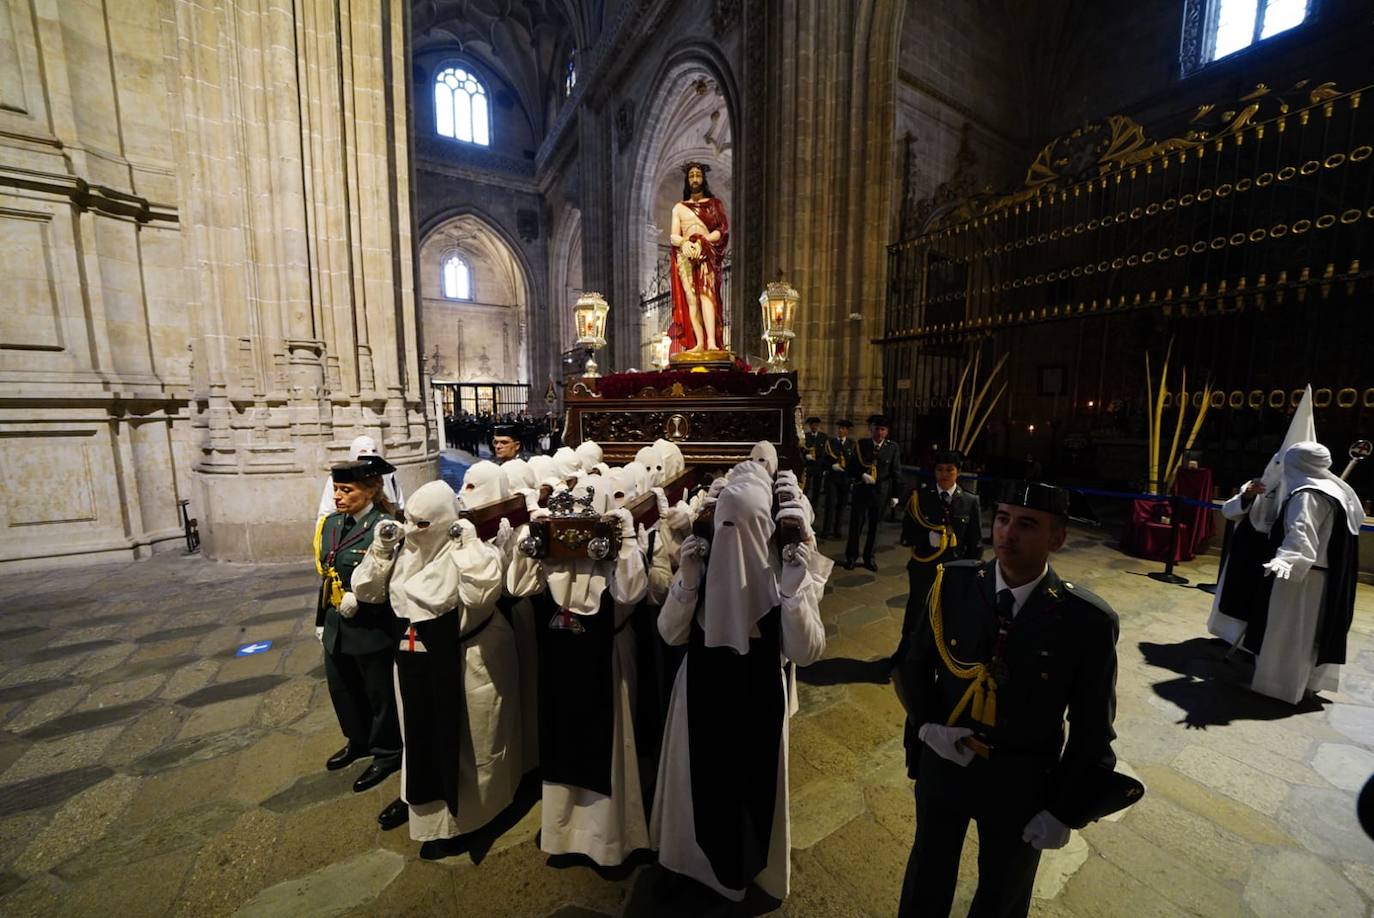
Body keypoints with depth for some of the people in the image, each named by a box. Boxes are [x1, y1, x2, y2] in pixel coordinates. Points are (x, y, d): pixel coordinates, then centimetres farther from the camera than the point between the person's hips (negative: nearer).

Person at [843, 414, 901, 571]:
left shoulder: (893, 448, -4)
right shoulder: (861, 445, -3)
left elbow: (895, 473, 1)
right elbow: (851, 467, 2)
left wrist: (894, 495, 1)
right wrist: (862, 475, -17)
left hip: (881, 492, 1)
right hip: (861, 490, 0)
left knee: (874, 526, 12)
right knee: (856, 524, 4)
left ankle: (868, 557, 29)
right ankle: (851, 556, 21)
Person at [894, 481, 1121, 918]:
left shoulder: (1088, 621, -21)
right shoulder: (952, 583, -16)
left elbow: (1092, 732, -8)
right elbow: (914, 665, -2)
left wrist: (1064, 811, -5)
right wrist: (927, 724, -15)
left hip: (1020, 787, -1)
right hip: (942, 764, 1)